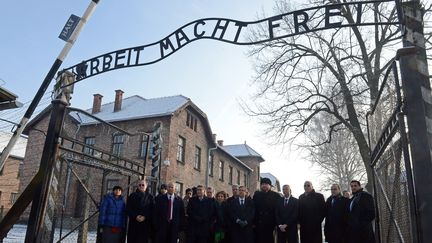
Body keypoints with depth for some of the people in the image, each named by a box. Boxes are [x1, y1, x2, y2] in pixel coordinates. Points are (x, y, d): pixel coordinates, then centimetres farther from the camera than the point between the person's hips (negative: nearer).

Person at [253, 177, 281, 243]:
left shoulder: (275, 195, 2)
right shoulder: (257, 195, 8)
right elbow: (254, 209, 5)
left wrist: (276, 223, -6)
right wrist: (254, 222, 0)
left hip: (270, 224, -1)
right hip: (258, 224, 1)